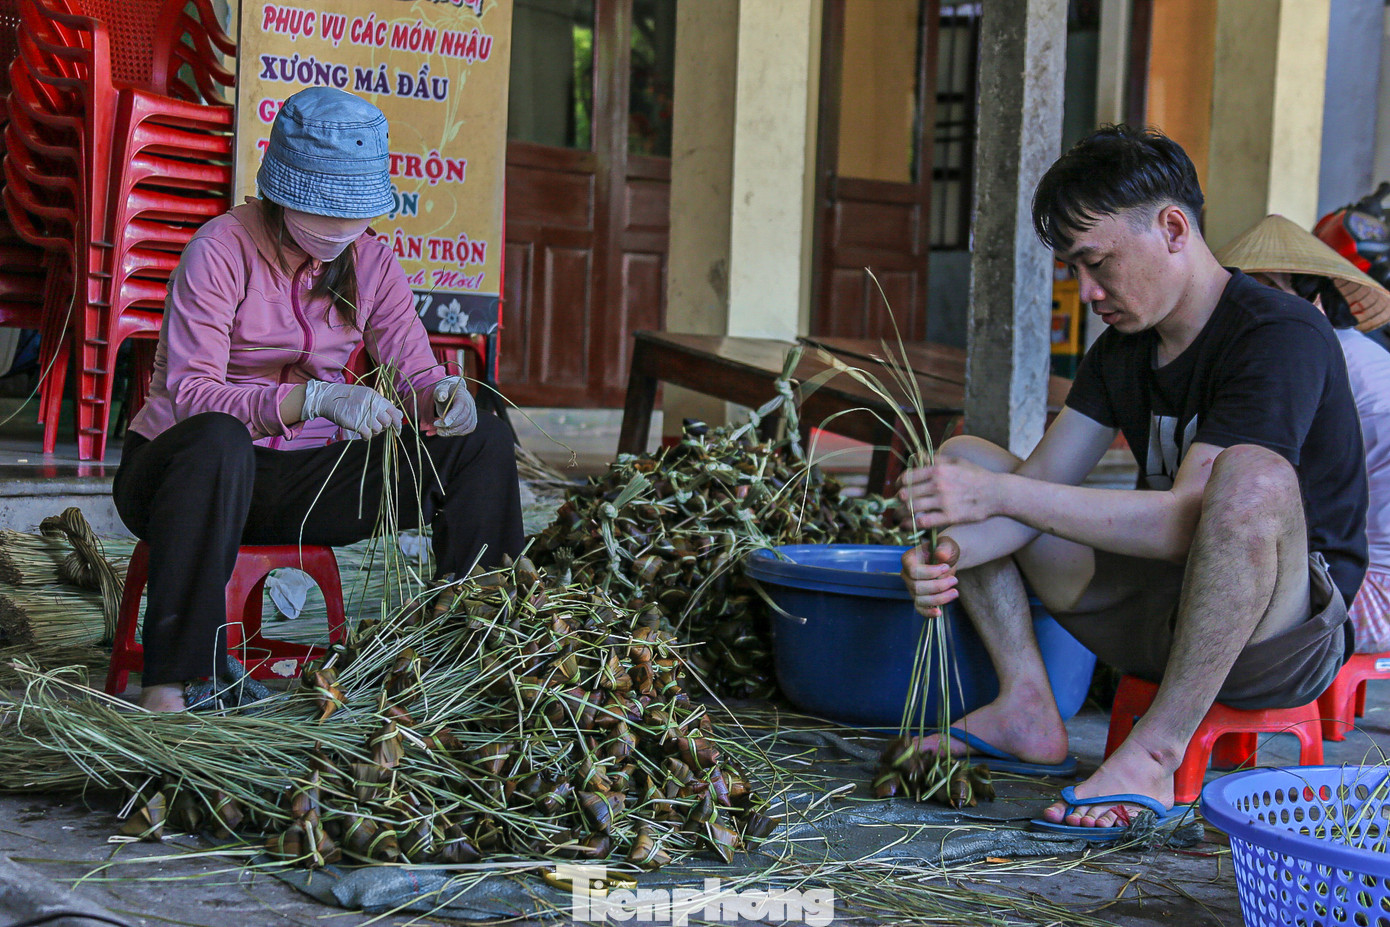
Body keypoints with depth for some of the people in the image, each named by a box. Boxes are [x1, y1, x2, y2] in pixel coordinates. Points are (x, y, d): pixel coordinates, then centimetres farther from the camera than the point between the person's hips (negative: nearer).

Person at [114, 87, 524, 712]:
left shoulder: (369, 261, 3)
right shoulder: (222, 251, -16)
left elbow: (415, 371, 0)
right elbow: (190, 393, -26)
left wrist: (443, 395, -25)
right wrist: (313, 398, -40)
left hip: (302, 478, 5)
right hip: (180, 467, -5)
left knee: (482, 440, -9)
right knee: (217, 439, -43)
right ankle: (170, 678, -36)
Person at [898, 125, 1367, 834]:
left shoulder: (1282, 336, -19)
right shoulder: (1123, 349, 8)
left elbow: (1184, 521, -29)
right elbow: (1041, 484, 0)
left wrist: (999, 493, -32)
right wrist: (955, 550, -22)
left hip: (1286, 636, -8)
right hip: (1159, 610, 8)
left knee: (1254, 476, -41)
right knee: (961, 456, 7)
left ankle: (1155, 754, -29)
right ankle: (1025, 702, -6)